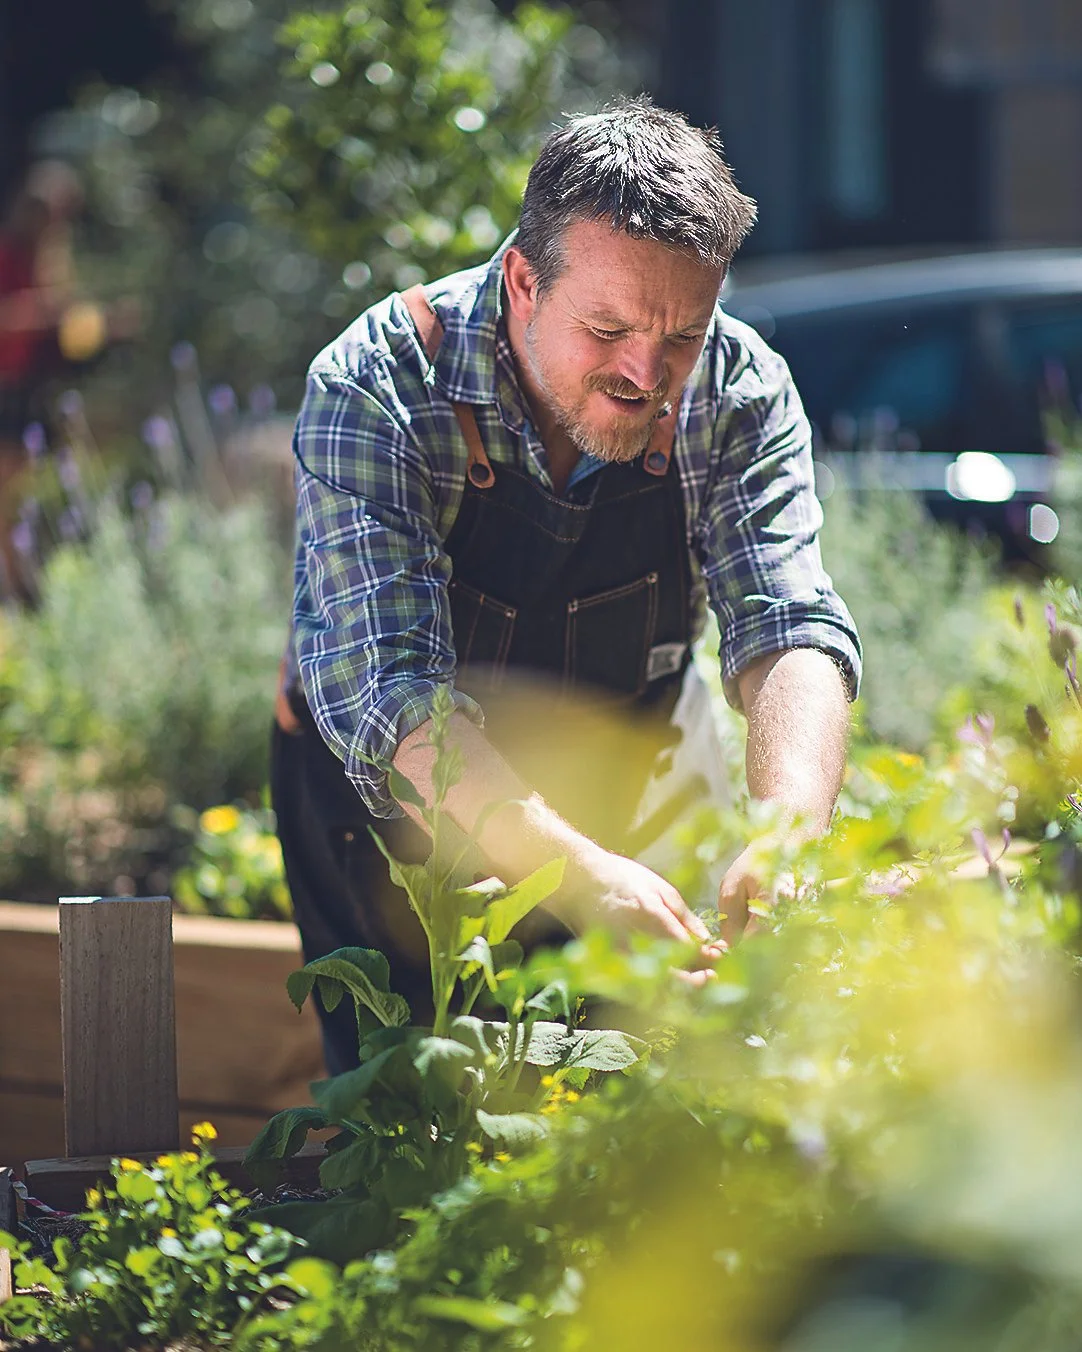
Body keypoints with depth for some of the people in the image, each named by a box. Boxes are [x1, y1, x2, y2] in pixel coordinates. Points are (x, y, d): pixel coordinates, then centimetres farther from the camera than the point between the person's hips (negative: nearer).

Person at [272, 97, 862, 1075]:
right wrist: (581, 874, -55)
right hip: (385, 800, -3)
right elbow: (391, 685, -39)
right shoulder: (372, 391, -30)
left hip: (594, 817, 3)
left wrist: (790, 833, -48)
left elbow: (787, 626, -26)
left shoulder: (738, 393, -18)